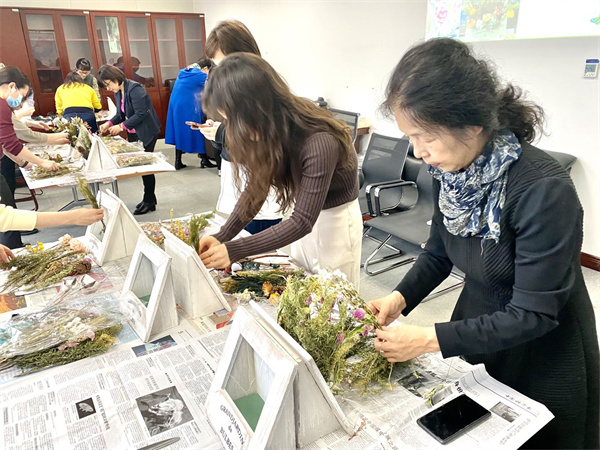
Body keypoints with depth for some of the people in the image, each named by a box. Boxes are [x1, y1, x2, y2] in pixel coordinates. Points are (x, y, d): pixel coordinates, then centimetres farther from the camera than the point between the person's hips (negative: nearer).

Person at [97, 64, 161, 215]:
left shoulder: (134, 89, -18)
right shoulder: (118, 92, 8)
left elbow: (140, 114, -23)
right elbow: (121, 114, 15)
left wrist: (121, 126, -21)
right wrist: (109, 123, -2)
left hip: (146, 133, -8)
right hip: (134, 134, 8)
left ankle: (149, 202, 9)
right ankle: (150, 198, 23)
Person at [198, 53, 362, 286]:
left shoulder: (320, 143, -34)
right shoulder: (273, 130, -13)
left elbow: (302, 222, -30)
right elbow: (255, 188, -6)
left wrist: (235, 250, -31)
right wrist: (222, 236, -18)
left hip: (335, 221, -6)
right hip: (305, 216, 6)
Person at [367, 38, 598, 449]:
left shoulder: (545, 191, -31)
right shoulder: (450, 170, -12)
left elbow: (533, 315, -26)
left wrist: (430, 340, -29)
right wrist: (400, 298, -14)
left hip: (543, 362, -5)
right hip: (477, 330, 6)